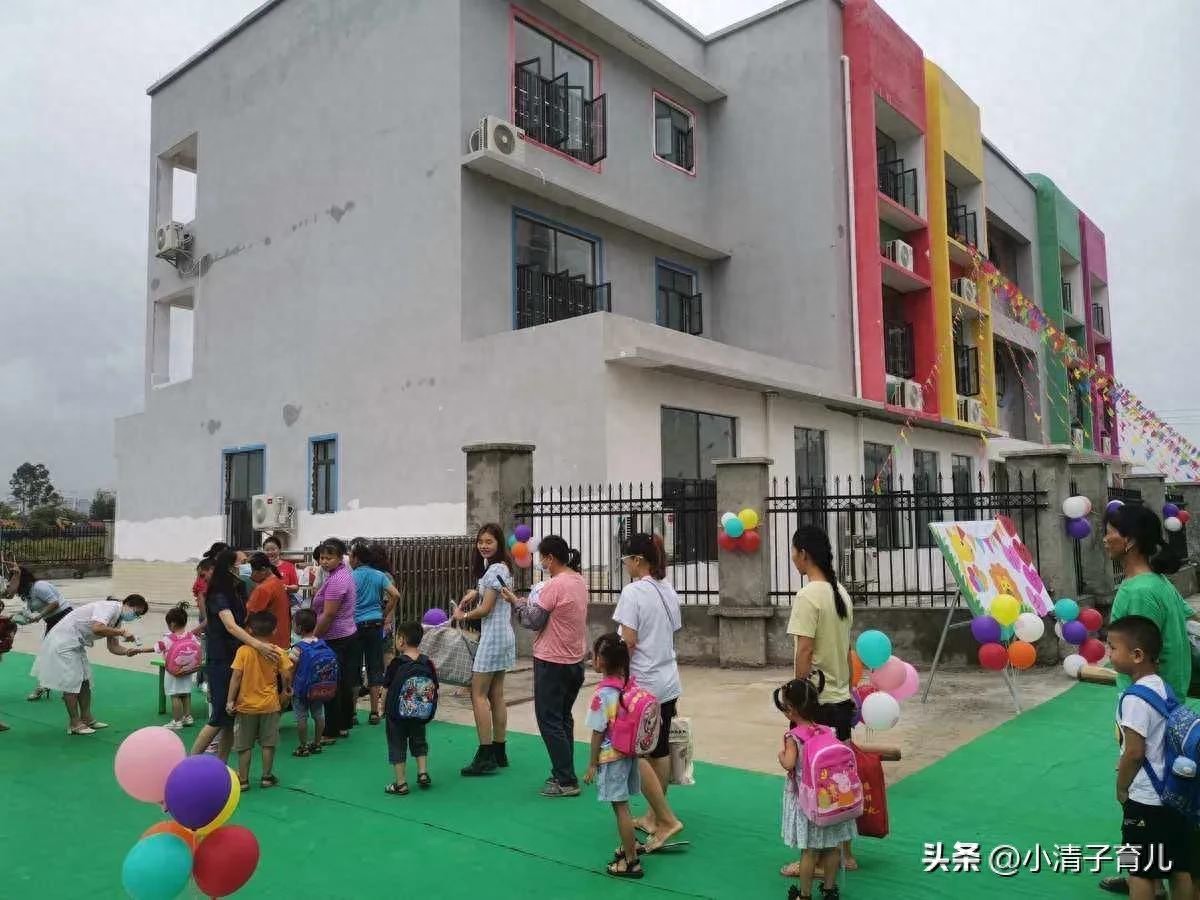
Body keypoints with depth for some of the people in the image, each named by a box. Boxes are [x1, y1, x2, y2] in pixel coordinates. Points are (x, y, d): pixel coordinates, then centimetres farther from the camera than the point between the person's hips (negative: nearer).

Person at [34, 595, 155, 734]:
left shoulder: (118, 619, 7)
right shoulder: (109, 607, -23)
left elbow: (113, 647, 3)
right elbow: (97, 628, -40)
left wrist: (130, 651, -15)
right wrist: (122, 632, -31)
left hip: (76, 644, 10)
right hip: (63, 641, -10)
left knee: (85, 679, 13)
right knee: (71, 681, -6)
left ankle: (86, 719, 21)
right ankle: (75, 724, 1)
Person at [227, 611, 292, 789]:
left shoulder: (243, 651, -10)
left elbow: (236, 676, -13)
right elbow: (286, 676, -7)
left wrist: (230, 700, -8)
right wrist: (286, 689, 13)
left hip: (246, 705, -1)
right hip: (269, 705, 1)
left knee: (244, 745, 10)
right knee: (268, 744, 11)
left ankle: (243, 779, 16)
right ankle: (267, 777, 18)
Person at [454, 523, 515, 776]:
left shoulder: (494, 569, -16)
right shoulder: (503, 568, 14)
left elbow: (485, 609, -16)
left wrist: (463, 615, 0)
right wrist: (476, 593, 6)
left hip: (492, 636, -10)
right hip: (504, 635, 10)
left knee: (478, 695, -6)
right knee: (496, 696, 13)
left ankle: (486, 756, -4)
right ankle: (499, 753, 18)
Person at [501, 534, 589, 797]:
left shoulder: (555, 585, -21)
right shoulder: (579, 581, 6)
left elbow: (533, 621, -15)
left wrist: (515, 601, -2)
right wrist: (525, 601, 7)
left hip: (552, 663, -9)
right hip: (575, 660, 9)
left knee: (549, 721, 1)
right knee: (563, 718, 19)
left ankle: (566, 781, 3)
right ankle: (563, 773, 26)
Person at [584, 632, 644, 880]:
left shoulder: (603, 693, -22)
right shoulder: (630, 683, -3)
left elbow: (598, 732, -16)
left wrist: (592, 764, -7)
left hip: (611, 756, -7)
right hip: (629, 752, 7)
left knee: (620, 806, 4)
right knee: (622, 804, 23)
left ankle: (631, 861, 14)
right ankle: (632, 843, 38)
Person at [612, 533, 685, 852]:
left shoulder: (633, 591, -15)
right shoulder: (669, 590, 8)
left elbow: (628, 642, -17)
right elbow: (672, 632, 12)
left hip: (643, 684, -8)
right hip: (668, 683, 8)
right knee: (660, 750, 14)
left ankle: (667, 819, -2)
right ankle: (654, 816, 23)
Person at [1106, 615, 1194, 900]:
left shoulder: (1135, 698, -22)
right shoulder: (1163, 687, 4)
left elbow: (1134, 752, -22)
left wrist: (1121, 788, -7)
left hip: (1145, 799, -8)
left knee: (1140, 870, 4)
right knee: (1179, 867, 16)